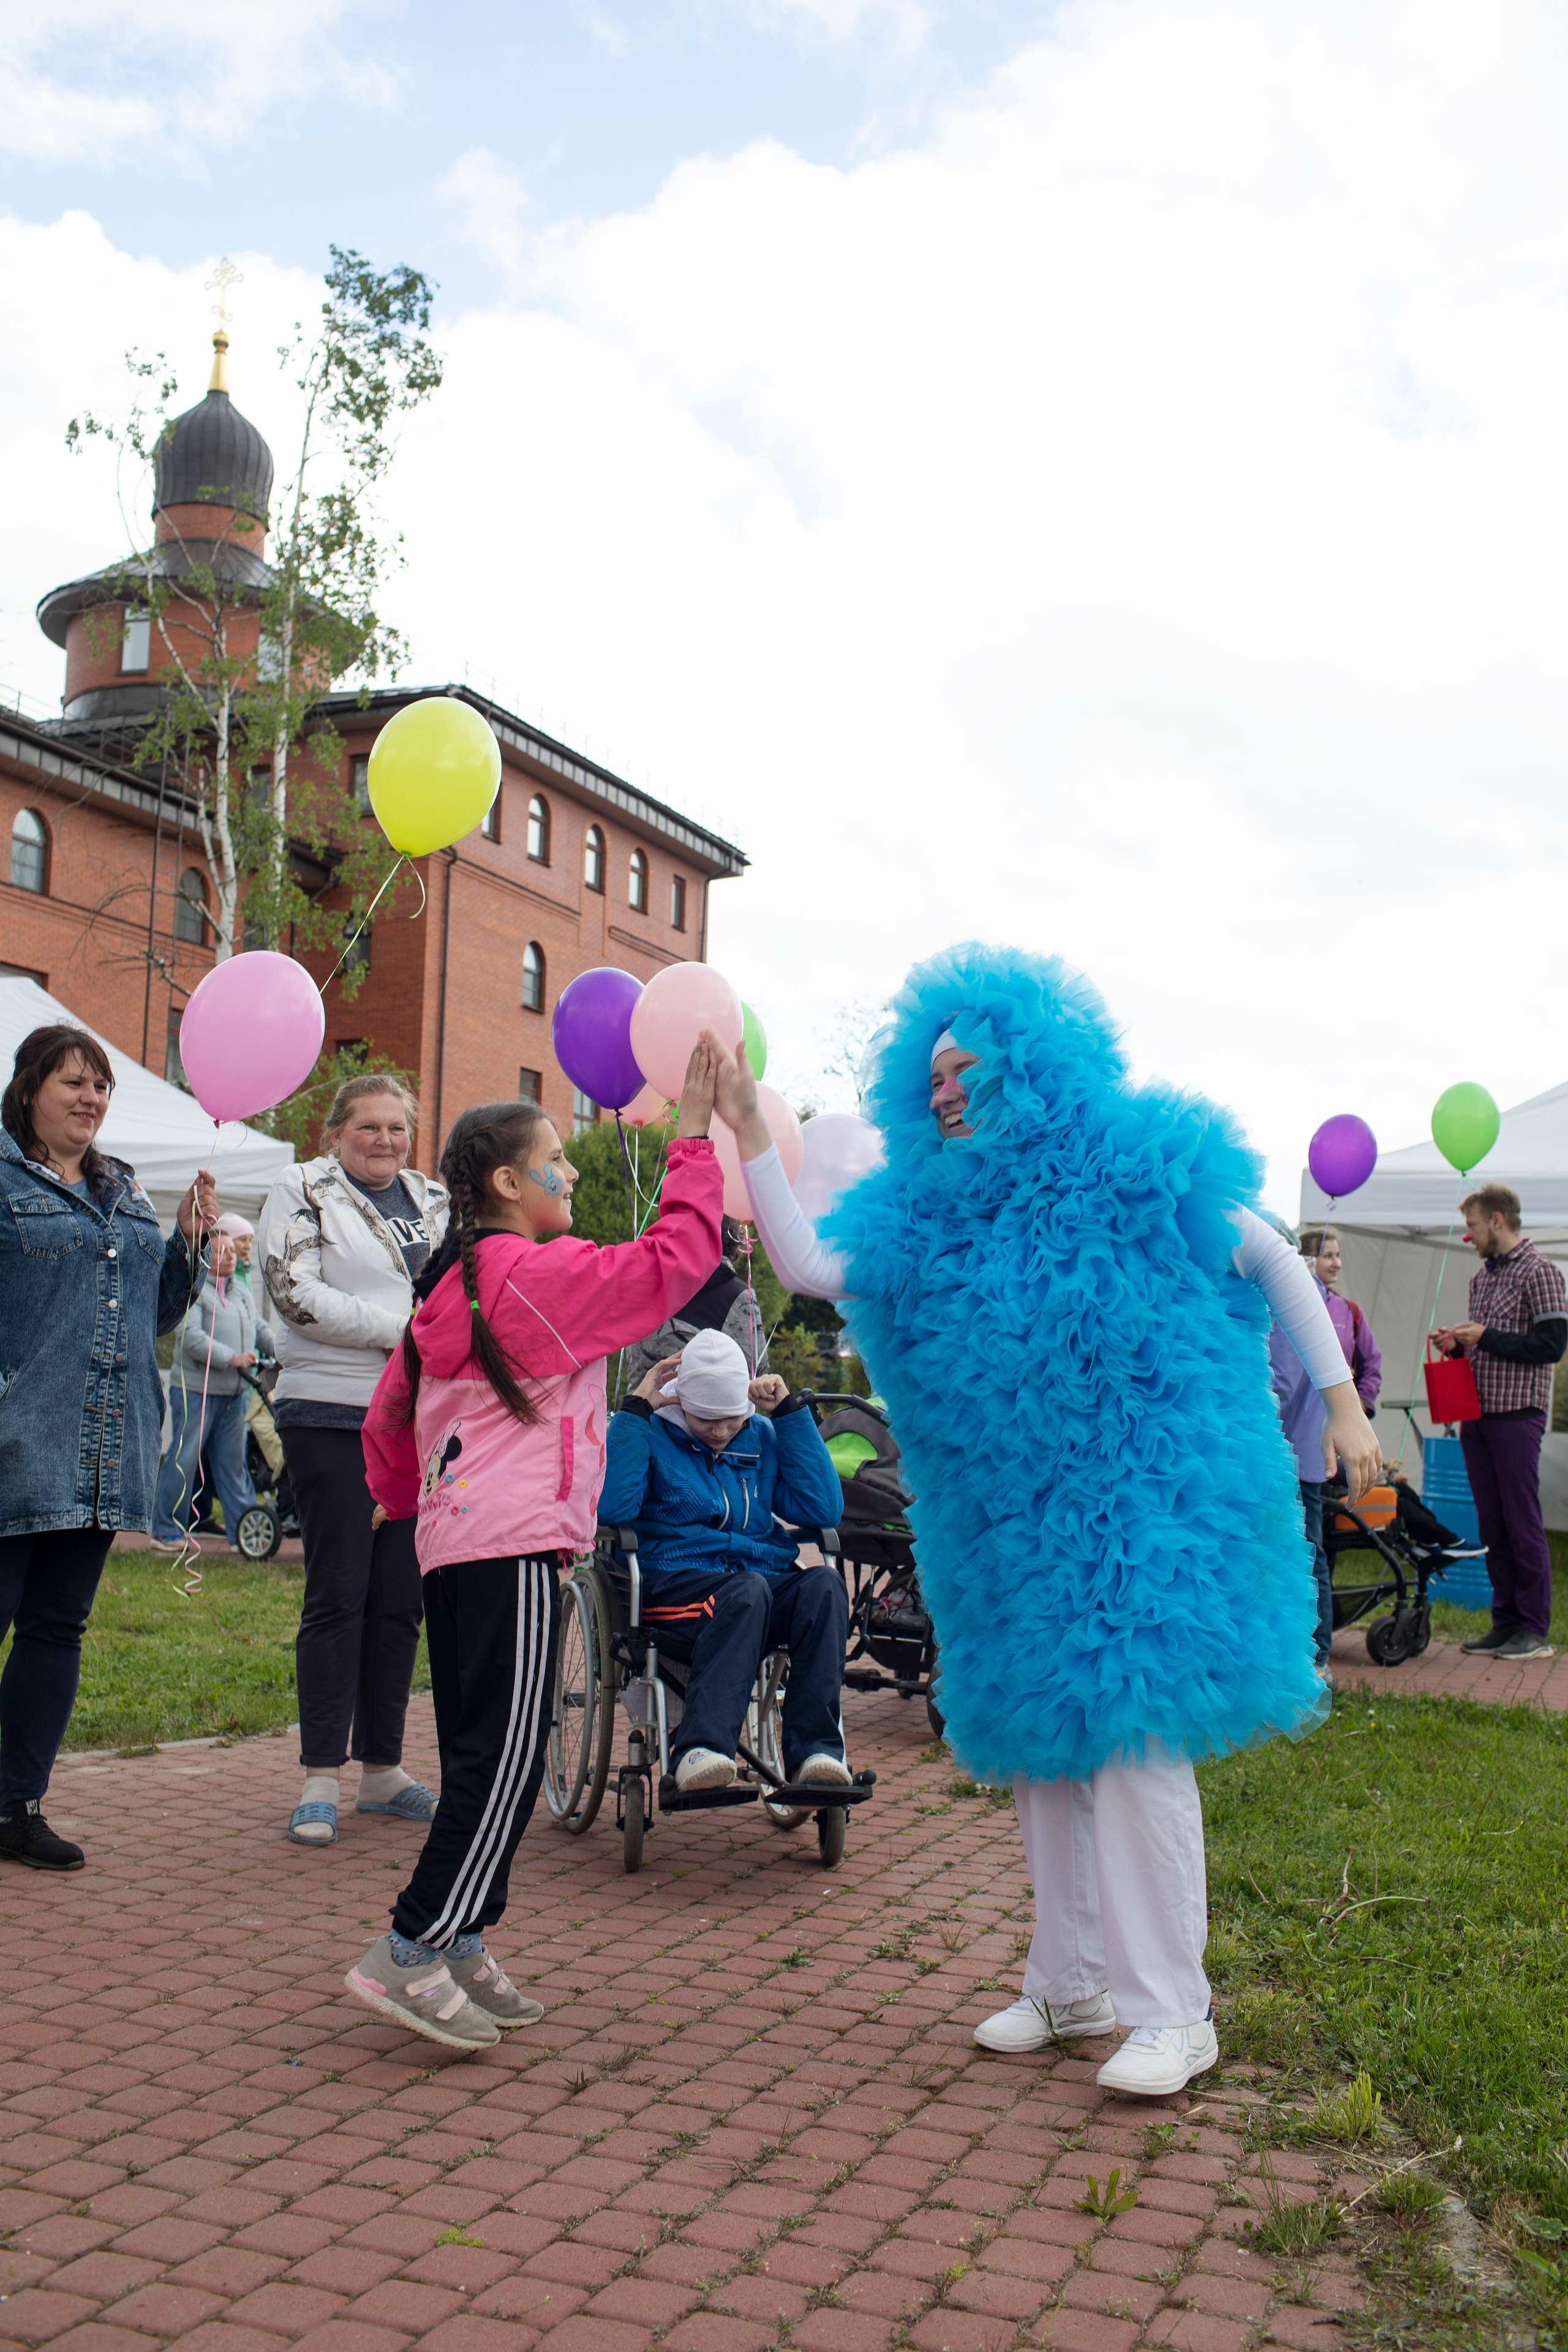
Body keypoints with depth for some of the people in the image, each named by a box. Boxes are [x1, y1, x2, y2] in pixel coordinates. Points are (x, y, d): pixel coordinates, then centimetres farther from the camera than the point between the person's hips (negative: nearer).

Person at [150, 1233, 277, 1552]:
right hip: (195, 1390, -7)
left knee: (233, 1463, 9)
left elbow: (261, 1330, 19)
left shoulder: (242, 1292, 17)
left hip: (234, 1393, 7)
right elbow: (191, 1336, -19)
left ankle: (242, 1533, 12)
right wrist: (233, 1358, -24)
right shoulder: (192, 1290, -8)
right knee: (184, 1460, -1)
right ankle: (167, 1531, 11)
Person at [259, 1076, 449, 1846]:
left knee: (400, 1596, 8)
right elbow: (297, 1295, -10)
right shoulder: (301, 1191, 2)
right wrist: (399, 1329, -13)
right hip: (331, 1416, -5)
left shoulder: (437, 1199, 16)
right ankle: (321, 1777, 5)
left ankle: (382, 1767, 18)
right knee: (337, 1593, -3)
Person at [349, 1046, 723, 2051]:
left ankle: (460, 1949, 21)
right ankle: (412, 1952, -1)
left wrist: (405, 1503, 35)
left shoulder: (450, 1283, 16)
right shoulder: (542, 1273, -11)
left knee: (483, 1754, 14)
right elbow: (675, 1259, -17)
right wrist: (695, 1134, -10)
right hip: (517, 1548, -10)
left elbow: (389, 1421, 23)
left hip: (456, 1545, 10)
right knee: (507, 1754, -5)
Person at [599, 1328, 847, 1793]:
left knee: (825, 1583, -30)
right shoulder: (652, 1435, 7)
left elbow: (824, 1510, 7)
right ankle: (700, 1751, -46)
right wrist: (635, 1410, -8)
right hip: (674, 1584, -4)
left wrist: (789, 1411, 7)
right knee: (747, 1591, -38)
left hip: (768, 1583, 4)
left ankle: (814, 1751, -35)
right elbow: (609, 1509, -12)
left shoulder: (762, 1436, 19)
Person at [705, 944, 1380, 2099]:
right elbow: (807, 1265, -3)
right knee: (1043, 1744, 13)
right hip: (1014, 1521, 6)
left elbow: (1279, 1265, 1)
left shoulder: (1135, 1172, -7)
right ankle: (1073, 1983, 29)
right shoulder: (927, 1216, 6)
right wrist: (750, 1134, -6)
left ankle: (1173, 2011, 6)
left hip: (1148, 1506, -6)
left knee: (1132, 1734, -9)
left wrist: (1344, 1407, -2)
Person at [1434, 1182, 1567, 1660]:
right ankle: (1506, 1622, 14)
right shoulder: (1482, 1276, 17)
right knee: (1491, 1522, 8)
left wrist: (1486, 1338, -15)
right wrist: (1459, 1344, 5)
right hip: (1478, 1413, 7)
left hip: (1518, 1412, -7)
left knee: (1522, 1521, -4)